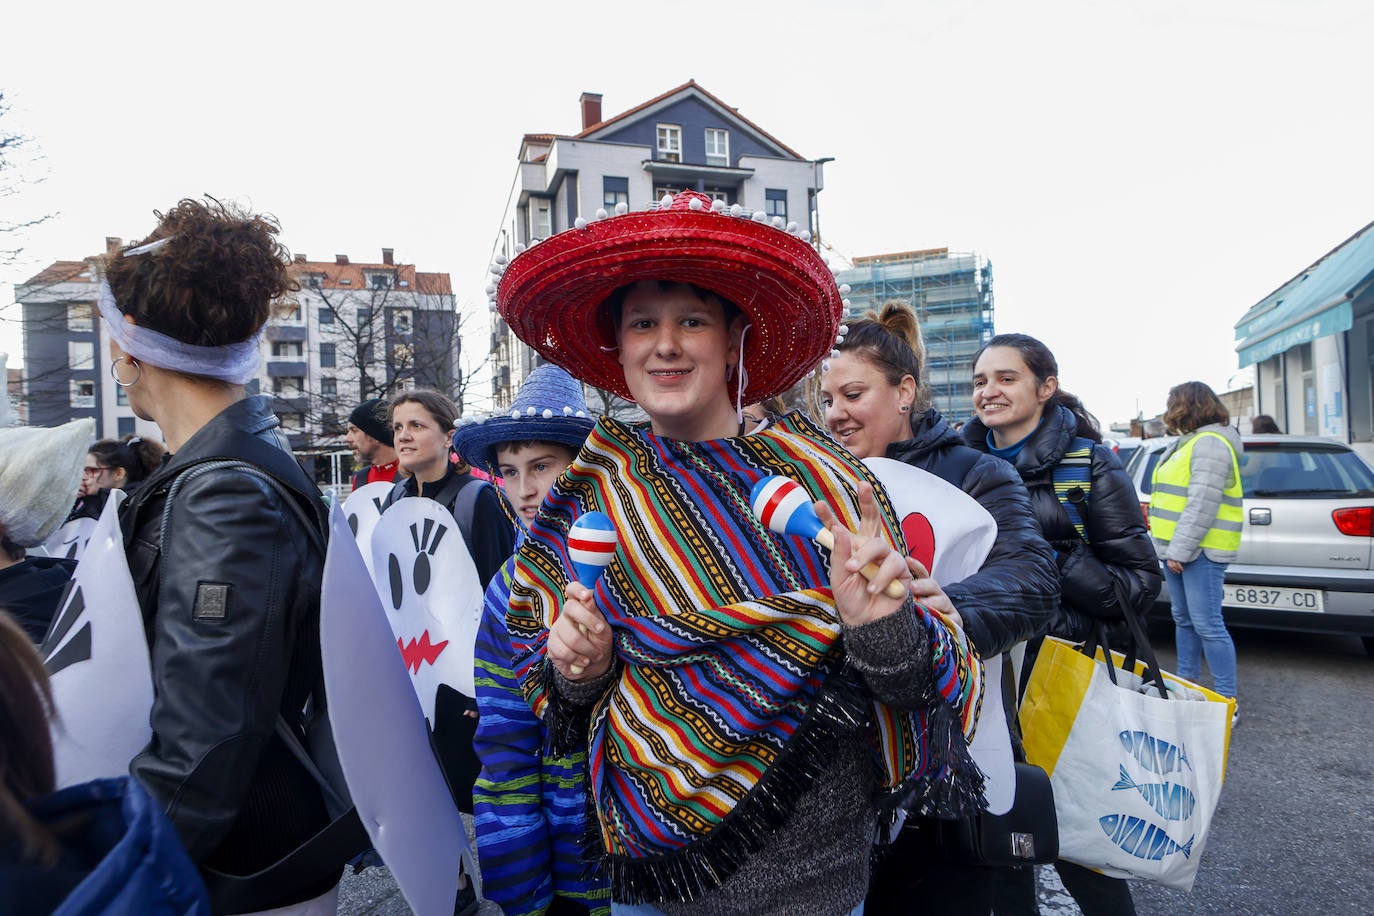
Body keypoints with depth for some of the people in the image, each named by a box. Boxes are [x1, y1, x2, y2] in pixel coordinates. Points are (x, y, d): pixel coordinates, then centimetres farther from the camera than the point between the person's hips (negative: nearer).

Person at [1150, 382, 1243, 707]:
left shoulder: (1210, 443, -14)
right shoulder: (1189, 442, 18)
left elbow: (1202, 504, -22)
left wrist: (1180, 549, -22)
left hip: (1201, 551, -10)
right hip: (1177, 548, 10)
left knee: (1207, 625, -7)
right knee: (1183, 619, 16)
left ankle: (1226, 700, 0)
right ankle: (1186, 685, 27)